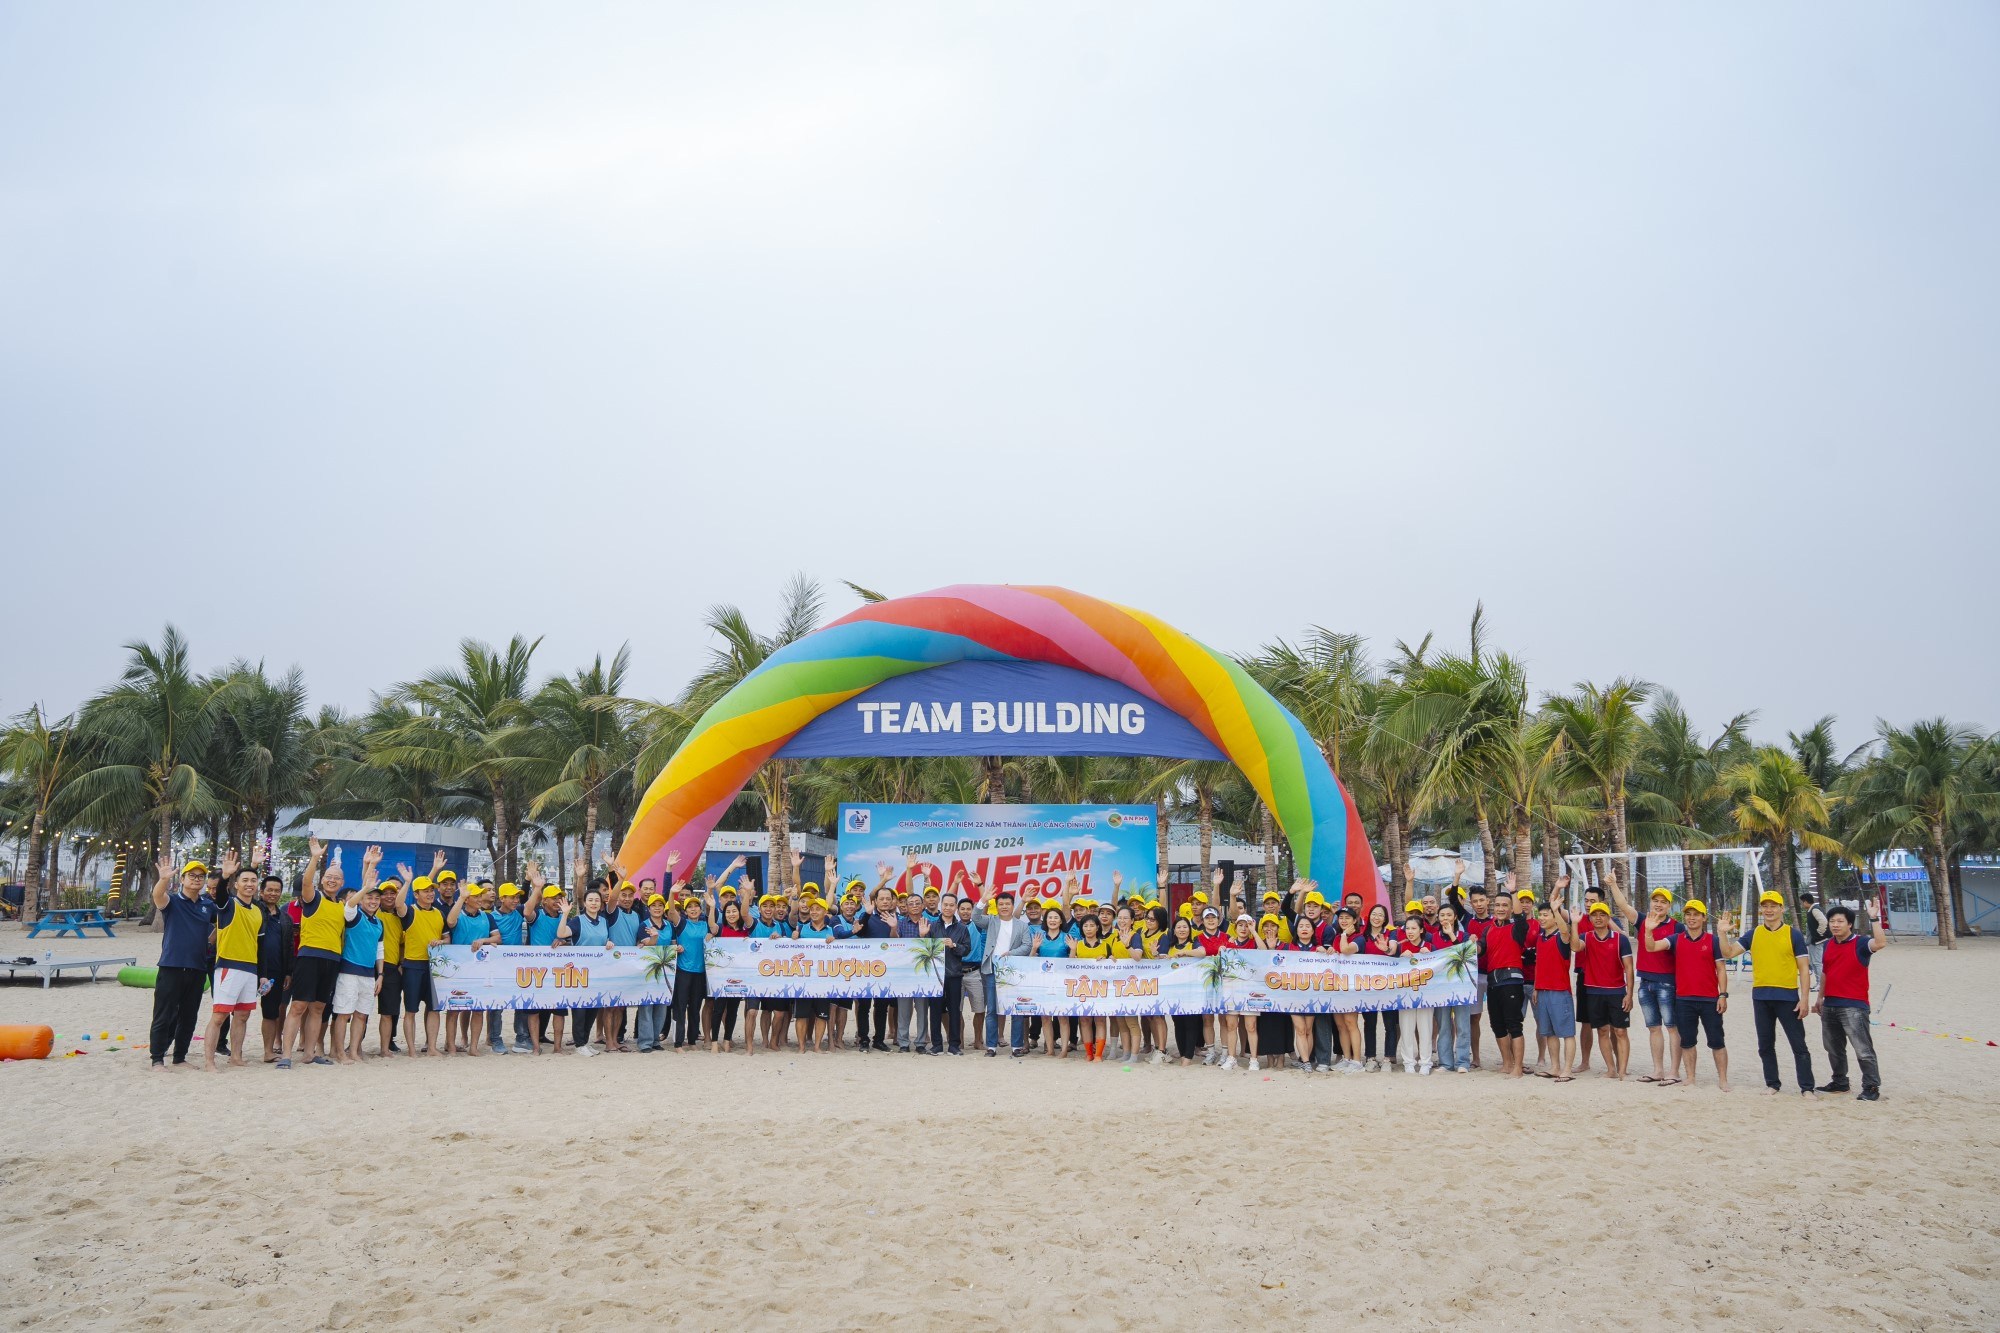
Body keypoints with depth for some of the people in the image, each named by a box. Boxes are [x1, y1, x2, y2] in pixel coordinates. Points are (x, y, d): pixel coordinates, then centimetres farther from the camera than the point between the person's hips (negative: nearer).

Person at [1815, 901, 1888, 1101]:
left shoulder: (1860, 944, -9)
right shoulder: (1828, 945, 11)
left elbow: (1881, 943, -31)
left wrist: (1874, 918, -34)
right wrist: (1820, 998, 22)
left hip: (1853, 1006, -7)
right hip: (1829, 1006, 7)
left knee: (1863, 1050, -7)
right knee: (1833, 1048, 17)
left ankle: (1871, 1087, 0)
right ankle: (1840, 1082, 30)